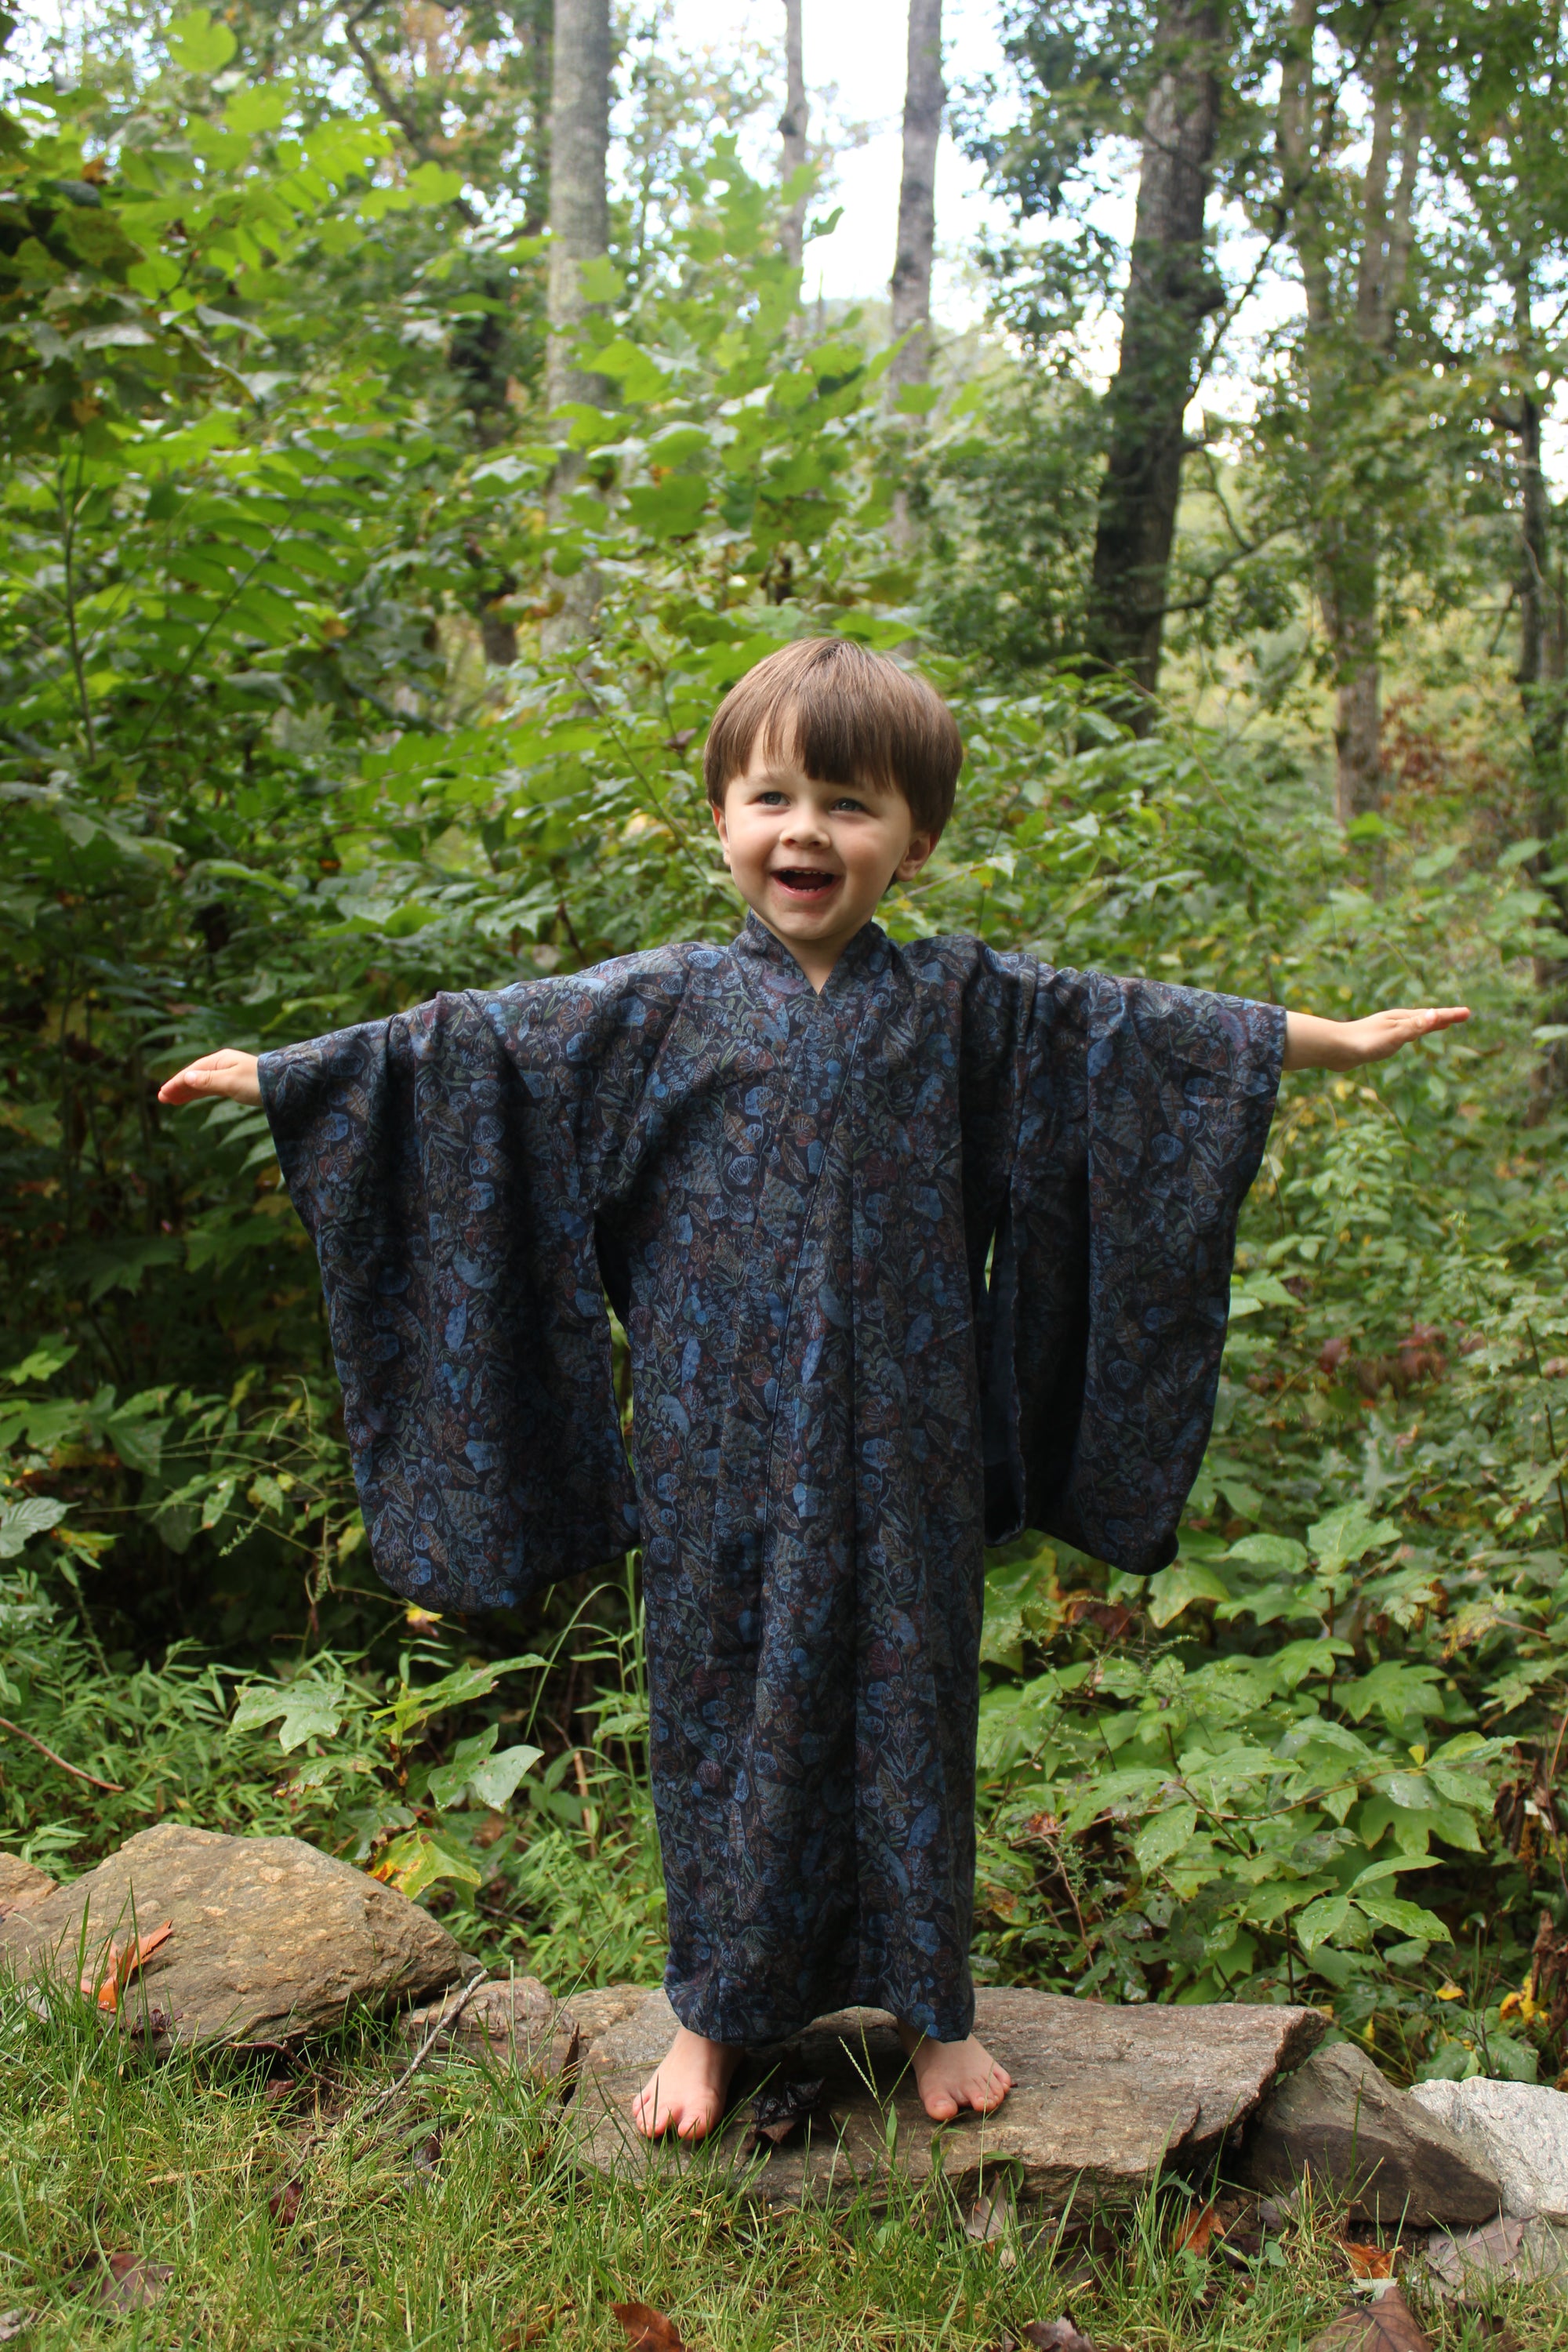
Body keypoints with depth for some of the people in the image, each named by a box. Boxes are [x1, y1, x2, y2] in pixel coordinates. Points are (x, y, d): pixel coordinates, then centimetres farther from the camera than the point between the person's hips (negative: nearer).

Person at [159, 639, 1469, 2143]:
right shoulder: (656, 1008, 0)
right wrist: (286, 1073, 4)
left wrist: (1330, 1041, 13)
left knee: (904, 1702, 12)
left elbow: (1135, 1027, 9)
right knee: (719, 1704, 10)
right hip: (719, 1456, 0)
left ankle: (931, 2006, 31)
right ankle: (714, 2013, 29)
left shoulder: (965, 1006, 2)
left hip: (897, 1455, 1)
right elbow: (468, 1043, 3)